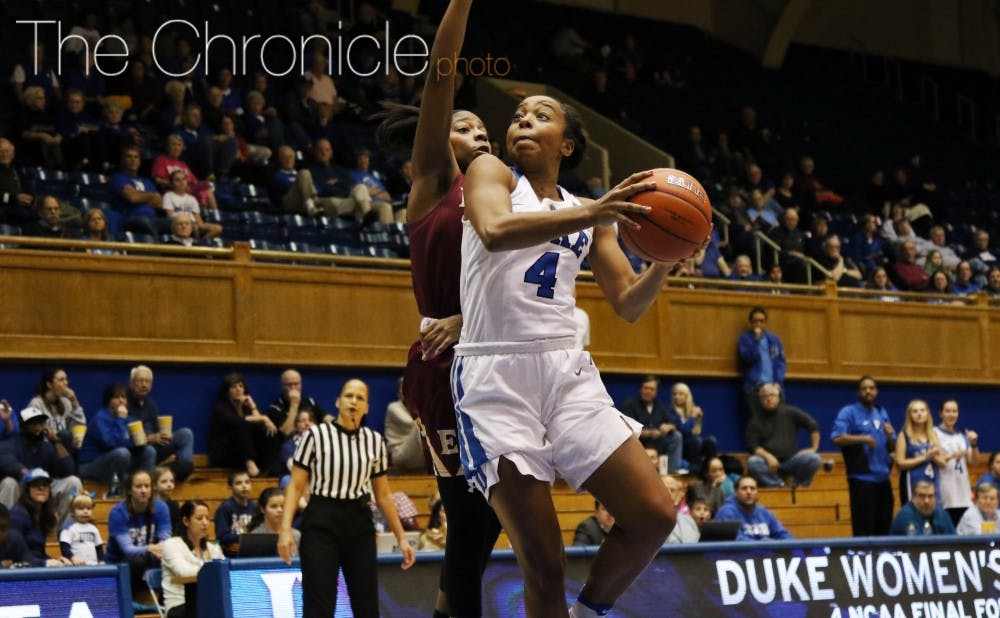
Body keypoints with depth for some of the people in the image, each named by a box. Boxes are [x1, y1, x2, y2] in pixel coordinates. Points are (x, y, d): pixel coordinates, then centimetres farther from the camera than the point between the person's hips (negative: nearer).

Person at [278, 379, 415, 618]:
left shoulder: (375, 441, 7)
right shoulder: (316, 435, -3)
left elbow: (383, 495, 14)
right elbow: (295, 486, -2)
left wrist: (401, 537, 11)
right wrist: (285, 529, -13)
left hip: (359, 524, 4)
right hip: (321, 523, -4)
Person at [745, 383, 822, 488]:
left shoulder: (790, 412, 5)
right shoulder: (756, 420, 2)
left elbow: (813, 426, 9)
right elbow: (751, 446, -4)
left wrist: (814, 448, 3)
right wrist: (767, 456, -20)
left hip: (791, 459, 1)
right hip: (770, 463, -1)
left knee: (814, 459, -26)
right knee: (752, 463, -33)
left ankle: (800, 485, -3)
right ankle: (778, 485, -21)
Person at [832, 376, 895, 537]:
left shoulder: (882, 413, 18)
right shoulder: (849, 412, -1)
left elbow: (892, 446, 21)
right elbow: (837, 438, -15)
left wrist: (890, 436, -1)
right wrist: (863, 439, -20)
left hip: (883, 478, 6)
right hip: (862, 478, -6)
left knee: (884, 529, 8)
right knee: (863, 529, -9)